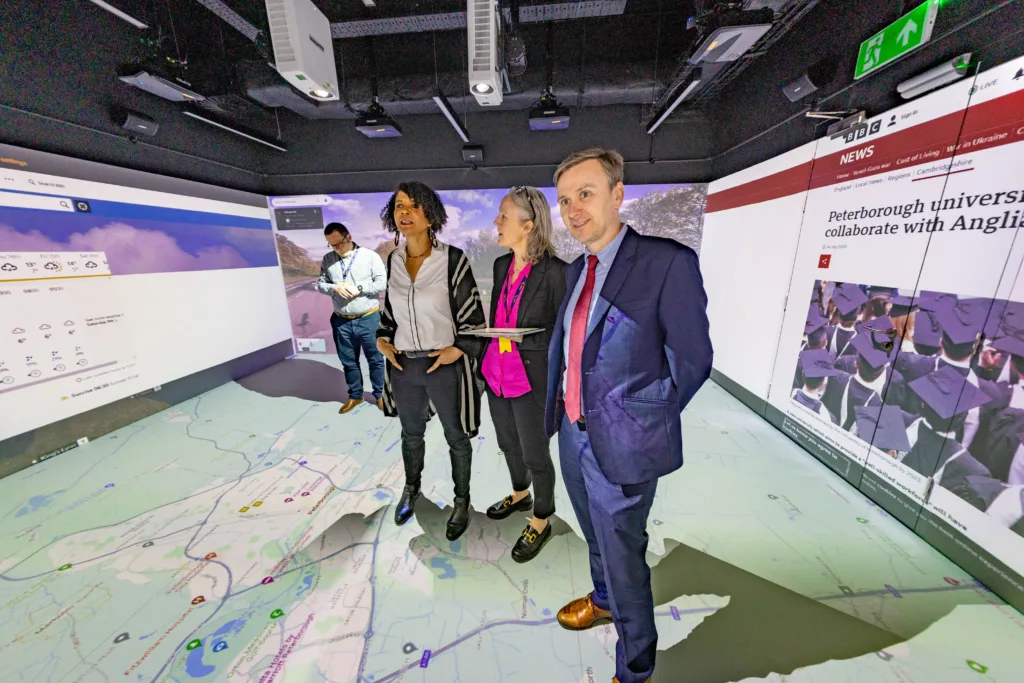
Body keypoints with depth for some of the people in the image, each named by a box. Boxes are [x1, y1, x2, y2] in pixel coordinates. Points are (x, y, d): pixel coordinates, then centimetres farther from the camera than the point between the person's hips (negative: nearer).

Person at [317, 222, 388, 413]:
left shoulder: (370, 256, -6)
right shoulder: (327, 259, 4)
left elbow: (382, 283, -10)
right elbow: (321, 283, 8)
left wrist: (359, 288, -19)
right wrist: (335, 288, -13)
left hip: (369, 319, -3)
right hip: (341, 322, 4)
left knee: (375, 359, 9)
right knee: (348, 361, 16)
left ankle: (379, 394, 29)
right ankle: (355, 395, 35)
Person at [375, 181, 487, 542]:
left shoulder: (453, 259, -12)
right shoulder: (393, 260, 4)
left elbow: (473, 314, -8)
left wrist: (459, 350, -16)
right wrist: (382, 339, 2)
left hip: (444, 365, -4)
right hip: (403, 365, 5)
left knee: (456, 438, 13)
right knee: (411, 433, 23)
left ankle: (462, 501, 36)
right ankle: (411, 489, 49)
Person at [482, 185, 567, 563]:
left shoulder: (555, 271, -16)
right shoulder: (501, 265, 5)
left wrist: (523, 338, -21)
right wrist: (488, 360, 16)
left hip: (532, 380, -7)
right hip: (497, 374, 7)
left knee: (535, 454, 12)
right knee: (508, 444, 24)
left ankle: (541, 522, 38)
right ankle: (520, 495, 52)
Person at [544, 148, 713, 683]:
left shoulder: (668, 262, -16)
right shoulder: (576, 269, 6)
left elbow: (691, 361, -13)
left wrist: (640, 426, -8)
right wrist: (560, 405, 8)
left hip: (620, 445, -6)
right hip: (573, 434, 7)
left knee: (624, 557, 14)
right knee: (596, 537, 30)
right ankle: (601, 599, 60)